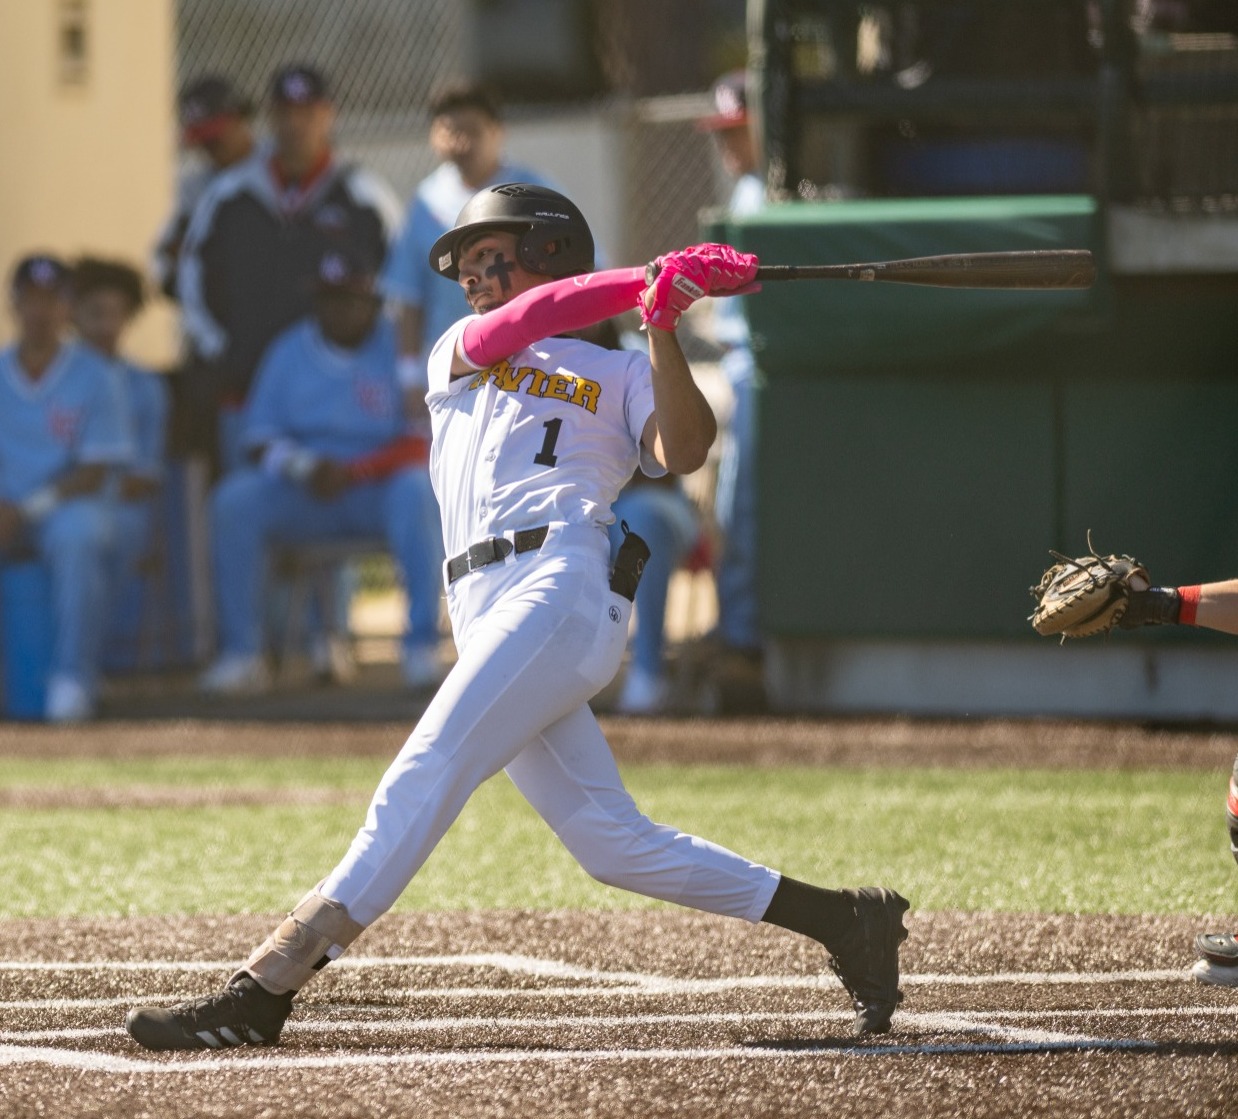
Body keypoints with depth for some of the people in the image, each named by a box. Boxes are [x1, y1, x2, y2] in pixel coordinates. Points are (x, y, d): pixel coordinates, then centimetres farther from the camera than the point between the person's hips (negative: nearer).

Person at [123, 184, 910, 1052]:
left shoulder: (619, 376, 15)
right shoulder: (455, 355, 27)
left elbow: (684, 451, -3)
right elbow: (500, 332, 5)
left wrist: (663, 328, -12)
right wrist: (641, 283, -4)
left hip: (561, 587, -6)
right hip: (486, 613, 6)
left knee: (420, 783, -17)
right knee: (614, 843, -2)